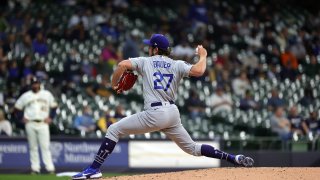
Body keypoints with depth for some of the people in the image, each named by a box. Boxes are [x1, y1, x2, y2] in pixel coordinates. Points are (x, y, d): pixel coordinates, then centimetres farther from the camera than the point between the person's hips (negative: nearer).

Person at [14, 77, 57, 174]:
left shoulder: (47, 94, 8)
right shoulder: (26, 96, 6)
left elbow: (53, 106, 17)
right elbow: (17, 107, 13)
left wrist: (50, 118, 6)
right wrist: (22, 118, 3)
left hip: (43, 123, -1)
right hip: (30, 124, 1)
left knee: (45, 146, -7)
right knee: (33, 147, 3)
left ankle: (50, 168, -9)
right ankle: (35, 168, 6)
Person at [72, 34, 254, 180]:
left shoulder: (145, 61, 7)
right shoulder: (177, 65, 12)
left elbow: (123, 65, -7)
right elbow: (198, 71, -6)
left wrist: (114, 84, 9)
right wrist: (203, 56, 16)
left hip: (155, 114, -5)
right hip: (173, 113, 5)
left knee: (114, 130, 3)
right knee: (192, 148, 18)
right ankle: (235, 158, 7)